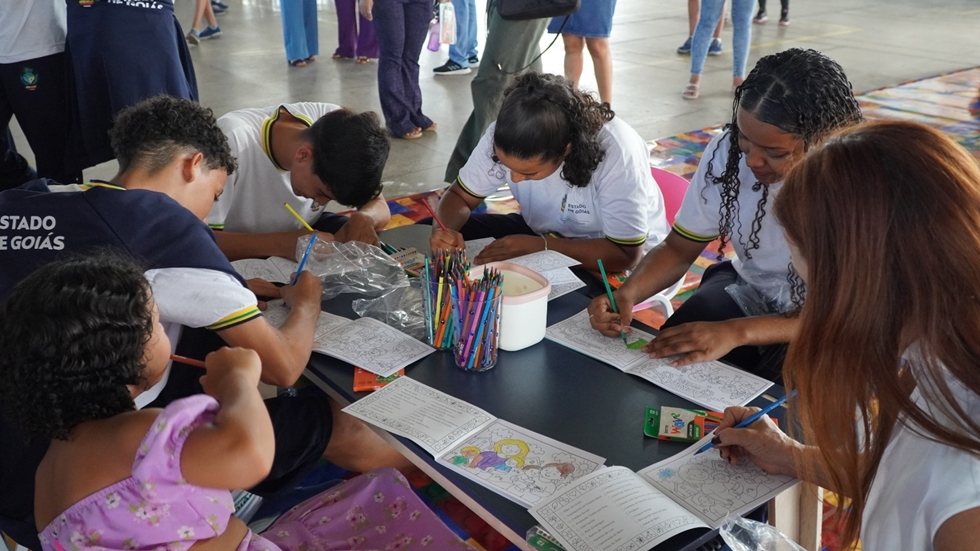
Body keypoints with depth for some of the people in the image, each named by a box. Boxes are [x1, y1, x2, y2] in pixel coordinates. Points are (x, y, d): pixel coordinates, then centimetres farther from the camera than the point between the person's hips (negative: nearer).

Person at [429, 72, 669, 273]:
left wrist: (538, 246, -34)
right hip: (544, 232, 5)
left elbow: (626, 254, -29)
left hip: (613, 258, -4)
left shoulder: (616, 151, -35)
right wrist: (445, 231, -30)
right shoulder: (505, 136, -22)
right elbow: (460, 195, -8)